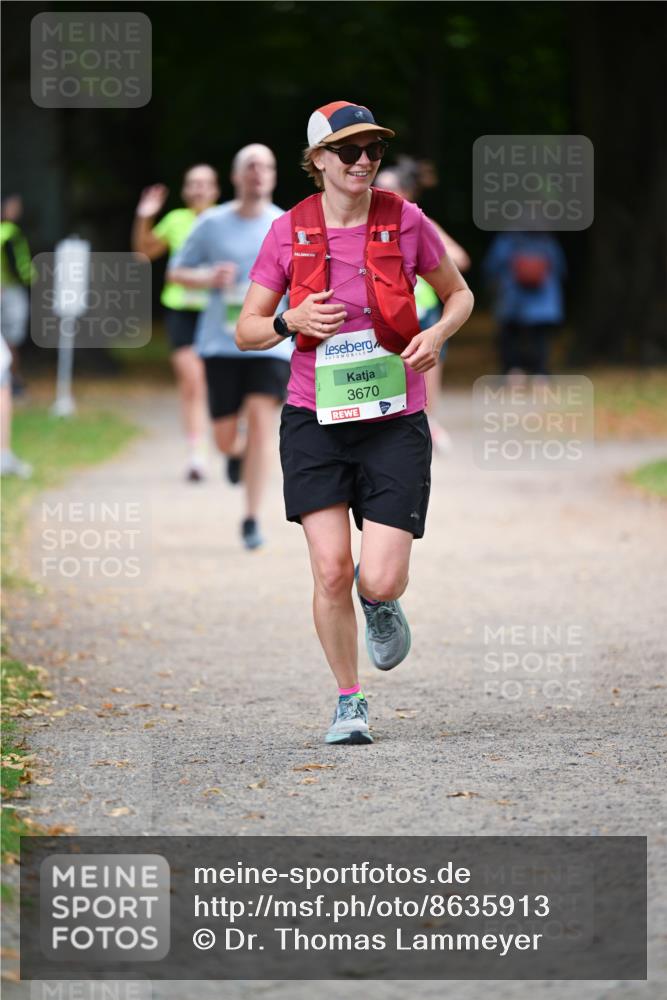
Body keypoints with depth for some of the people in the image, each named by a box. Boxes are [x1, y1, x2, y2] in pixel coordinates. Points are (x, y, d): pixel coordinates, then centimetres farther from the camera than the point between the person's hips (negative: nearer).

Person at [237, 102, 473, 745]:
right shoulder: (288, 232, 0)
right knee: (331, 570, -11)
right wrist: (291, 321, -14)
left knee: (380, 582, -9)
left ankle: (381, 602, 31)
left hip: (394, 420, 0)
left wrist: (437, 334, -6)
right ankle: (349, 703, 10)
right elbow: (246, 331, 7)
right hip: (316, 419, 0)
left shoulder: (405, 222, -1)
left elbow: (459, 294, 15)